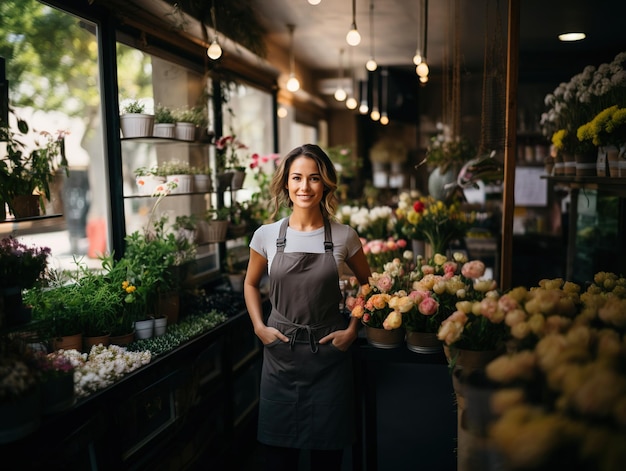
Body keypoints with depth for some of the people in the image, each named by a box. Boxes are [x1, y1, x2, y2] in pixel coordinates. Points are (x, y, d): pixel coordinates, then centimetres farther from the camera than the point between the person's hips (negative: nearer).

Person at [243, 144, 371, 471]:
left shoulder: (344, 237, -5)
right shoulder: (266, 235, -3)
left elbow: (367, 284, 9)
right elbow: (251, 284, 12)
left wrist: (352, 329, -1)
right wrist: (259, 327, 0)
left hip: (329, 352, 0)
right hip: (280, 351, 1)